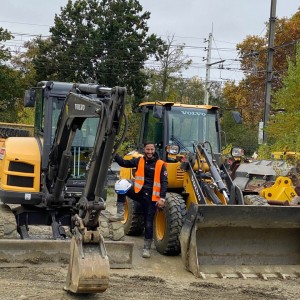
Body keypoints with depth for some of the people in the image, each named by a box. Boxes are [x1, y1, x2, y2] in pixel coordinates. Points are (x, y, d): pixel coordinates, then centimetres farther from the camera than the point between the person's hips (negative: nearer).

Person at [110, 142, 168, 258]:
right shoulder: (139, 161, 5)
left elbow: (164, 182, -7)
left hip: (151, 197, -2)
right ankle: (120, 214, -13)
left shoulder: (160, 164, -4)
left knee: (148, 224, 0)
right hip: (139, 192, 2)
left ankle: (147, 248, 14)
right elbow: (123, 163, 0)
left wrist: (162, 198, -16)